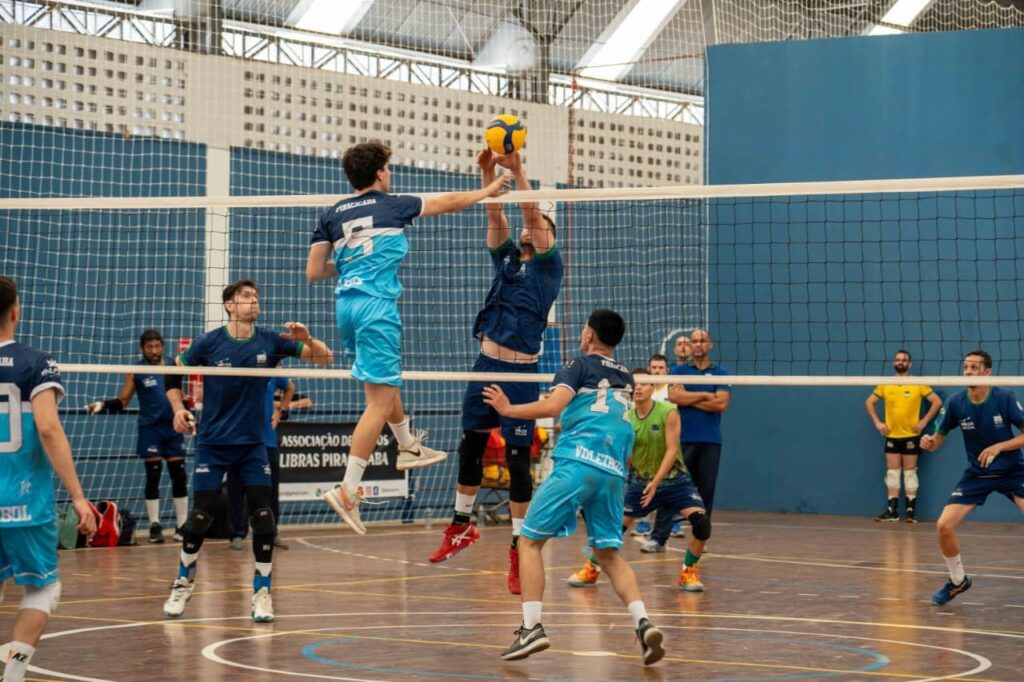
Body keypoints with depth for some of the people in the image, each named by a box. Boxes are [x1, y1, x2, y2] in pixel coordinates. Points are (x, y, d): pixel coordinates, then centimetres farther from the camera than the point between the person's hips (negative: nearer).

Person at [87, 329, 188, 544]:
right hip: (150, 429, -3)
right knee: (153, 477, -1)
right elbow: (122, 401, -1)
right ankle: (154, 525, 6)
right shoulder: (136, 370, 0)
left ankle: (181, 525, 9)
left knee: (179, 476, 2)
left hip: (173, 427, 3)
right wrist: (103, 405, -16)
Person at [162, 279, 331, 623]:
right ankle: (183, 585, 20)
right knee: (201, 516, -2)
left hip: (252, 444, 2)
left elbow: (324, 357, -2)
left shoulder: (269, 341, -4)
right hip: (212, 443, -2)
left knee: (263, 517, -8)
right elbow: (174, 373, 6)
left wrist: (306, 339, -22)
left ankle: (262, 593, 4)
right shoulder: (209, 343, -8)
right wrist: (178, 409, -9)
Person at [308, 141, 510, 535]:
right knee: (379, 400, -7)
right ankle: (348, 491, -15)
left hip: (345, 304, 7)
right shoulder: (393, 206, 1)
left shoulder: (333, 215, 10)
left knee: (385, 380, 30)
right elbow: (449, 203, 14)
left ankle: (408, 448, 45)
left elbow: (313, 272, 8)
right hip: (376, 305, -7)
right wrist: (487, 191, 29)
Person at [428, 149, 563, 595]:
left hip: (521, 372, -5)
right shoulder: (506, 258, 14)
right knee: (471, 446, 12)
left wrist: (517, 171, -18)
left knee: (517, 459, -2)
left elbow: (532, 214, -11)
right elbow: (495, 214, 3)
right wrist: (487, 172, -11)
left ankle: (519, 548, 5)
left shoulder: (549, 265, 1)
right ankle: (461, 526, 28)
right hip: (486, 363, 5)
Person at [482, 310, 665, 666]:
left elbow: (553, 406, -9)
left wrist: (508, 409, 0)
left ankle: (532, 627, -7)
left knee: (530, 540, 4)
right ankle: (643, 622, -10)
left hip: (576, 462, -5)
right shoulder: (626, 379, 23)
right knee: (609, 554, 12)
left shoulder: (581, 365, 6)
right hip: (613, 471, 5)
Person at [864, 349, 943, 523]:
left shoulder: (918, 384, -3)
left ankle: (911, 510, 4)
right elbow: (869, 402, 14)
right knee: (892, 472, 3)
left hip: (911, 436, -3)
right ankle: (892, 510, 6)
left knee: (910, 472, 0)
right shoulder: (885, 384, 5)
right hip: (891, 436, 3)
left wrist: (924, 421, -8)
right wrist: (877, 422, 4)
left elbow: (937, 402, -3)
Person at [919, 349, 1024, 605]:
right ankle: (958, 581, 14)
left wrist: (997, 447, -26)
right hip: (976, 474, 3)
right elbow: (938, 440, -1)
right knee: (944, 526, -10)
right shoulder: (955, 402, -11)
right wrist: (929, 442, -25)